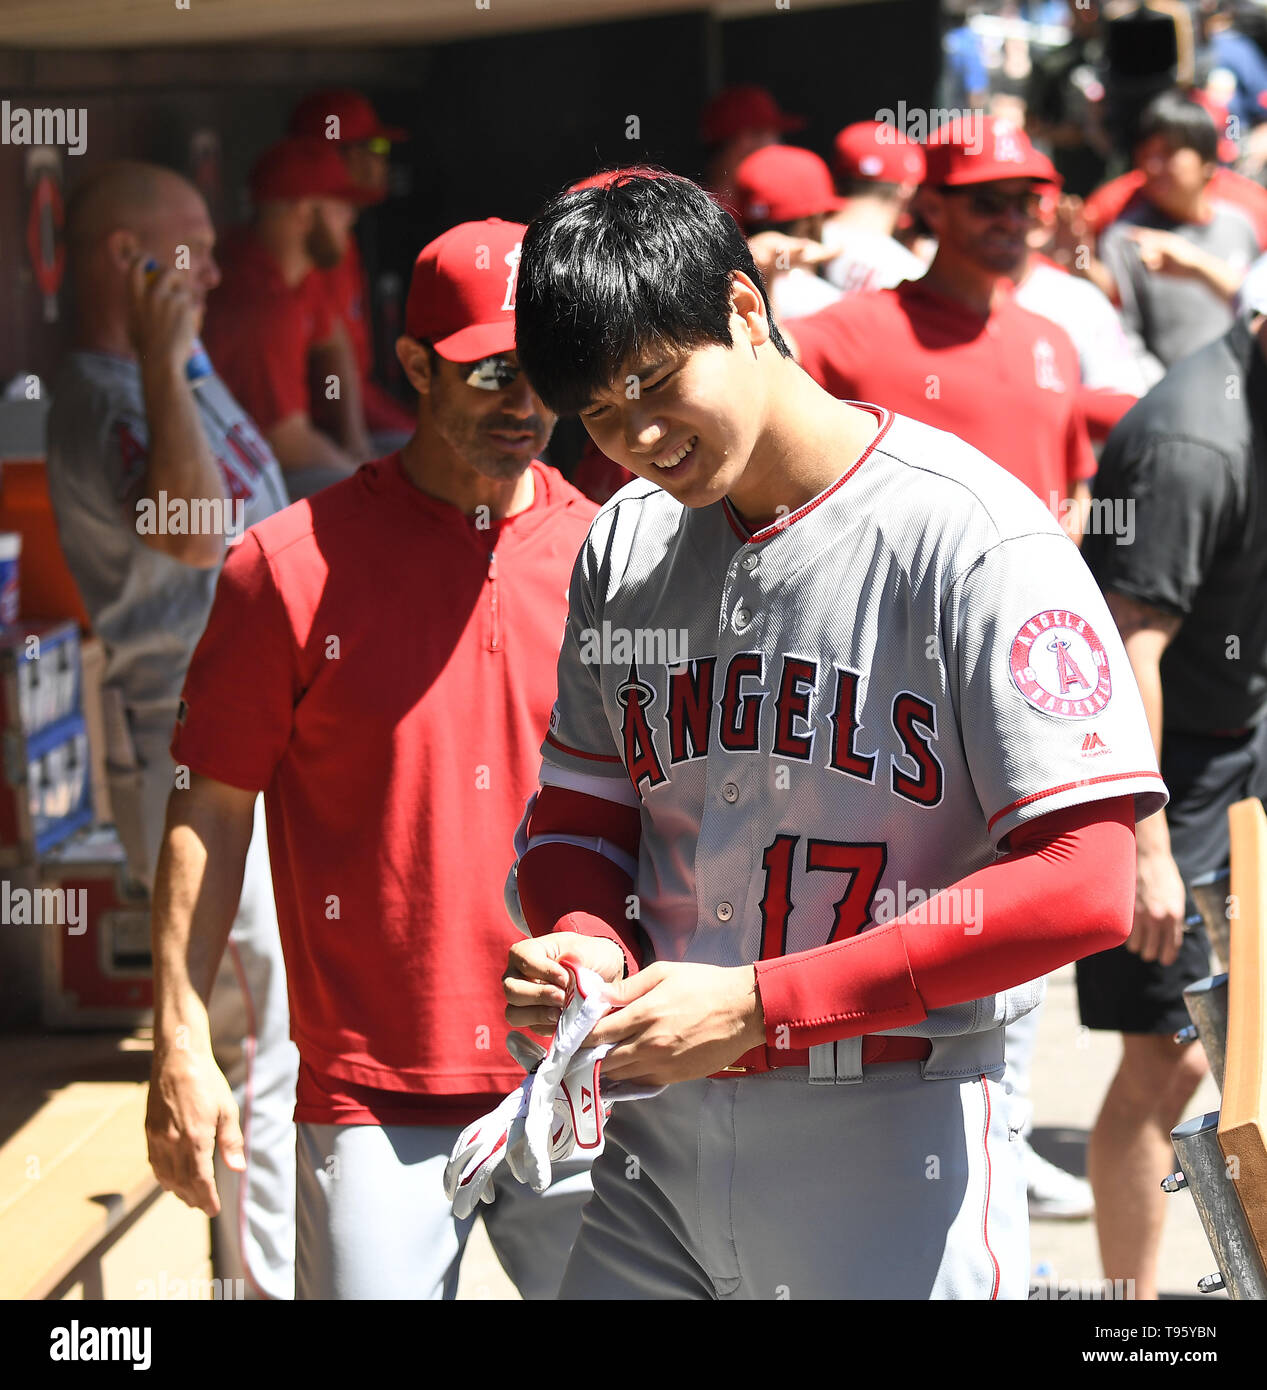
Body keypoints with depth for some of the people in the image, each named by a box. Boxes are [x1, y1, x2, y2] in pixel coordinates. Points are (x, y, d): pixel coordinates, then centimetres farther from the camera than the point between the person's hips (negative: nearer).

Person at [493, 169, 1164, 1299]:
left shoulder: (972, 538, -13)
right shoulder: (623, 547, 8)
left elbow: (1085, 888, -19)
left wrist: (759, 1003, -20)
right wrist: (586, 943, -7)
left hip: (895, 1146, -5)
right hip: (657, 1137, 5)